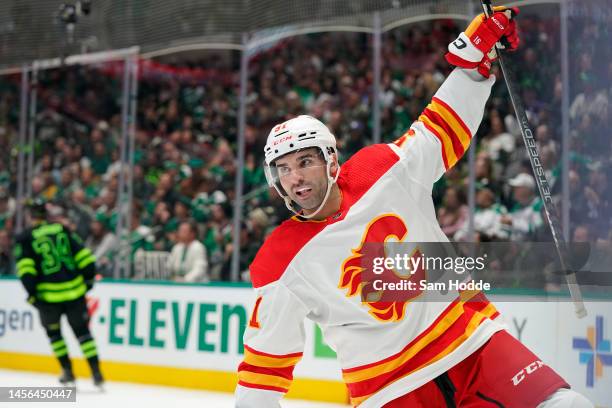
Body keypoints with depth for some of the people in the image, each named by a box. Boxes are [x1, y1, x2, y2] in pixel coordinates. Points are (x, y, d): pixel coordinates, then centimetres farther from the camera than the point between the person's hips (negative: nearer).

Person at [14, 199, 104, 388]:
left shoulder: (25, 238, 1)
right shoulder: (63, 230, 8)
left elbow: (25, 269, -11)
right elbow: (84, 256, 4)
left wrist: (32, 293, -5)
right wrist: (89, 279, 16)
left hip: (48, 295, -2)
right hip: (75, 290, 2)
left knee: (53, 330, 22)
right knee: (82, 330, 13)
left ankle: (68, 372, 19)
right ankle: (96, 373, 4)